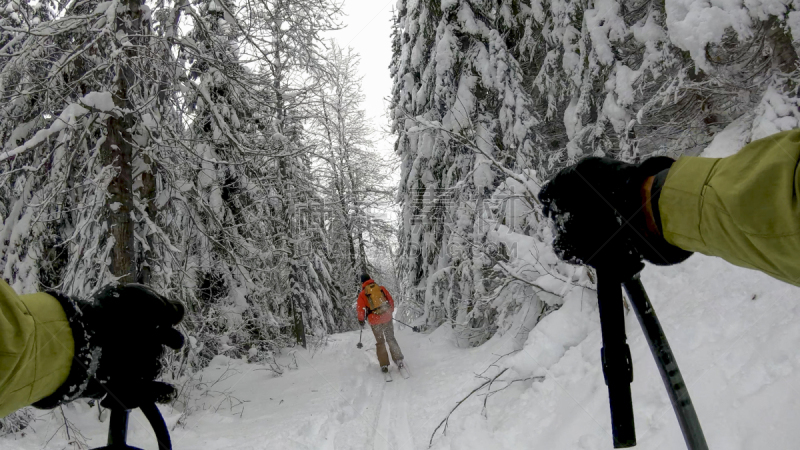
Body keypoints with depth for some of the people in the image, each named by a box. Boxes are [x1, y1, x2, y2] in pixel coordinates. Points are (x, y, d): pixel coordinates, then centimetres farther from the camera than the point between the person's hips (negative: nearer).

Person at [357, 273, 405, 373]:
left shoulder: (362, 294, -3)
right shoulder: (381, 288, 4)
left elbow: (361, 309, -5)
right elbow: (391, 300, 9)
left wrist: (361, 320, 12)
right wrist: (390, 312, 24)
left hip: (375, 321, -1)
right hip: (387, 318, 2)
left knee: (380, 342, 13)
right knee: (391, 339, 14)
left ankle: (384, 365, 9)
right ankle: (398, 360, 9)